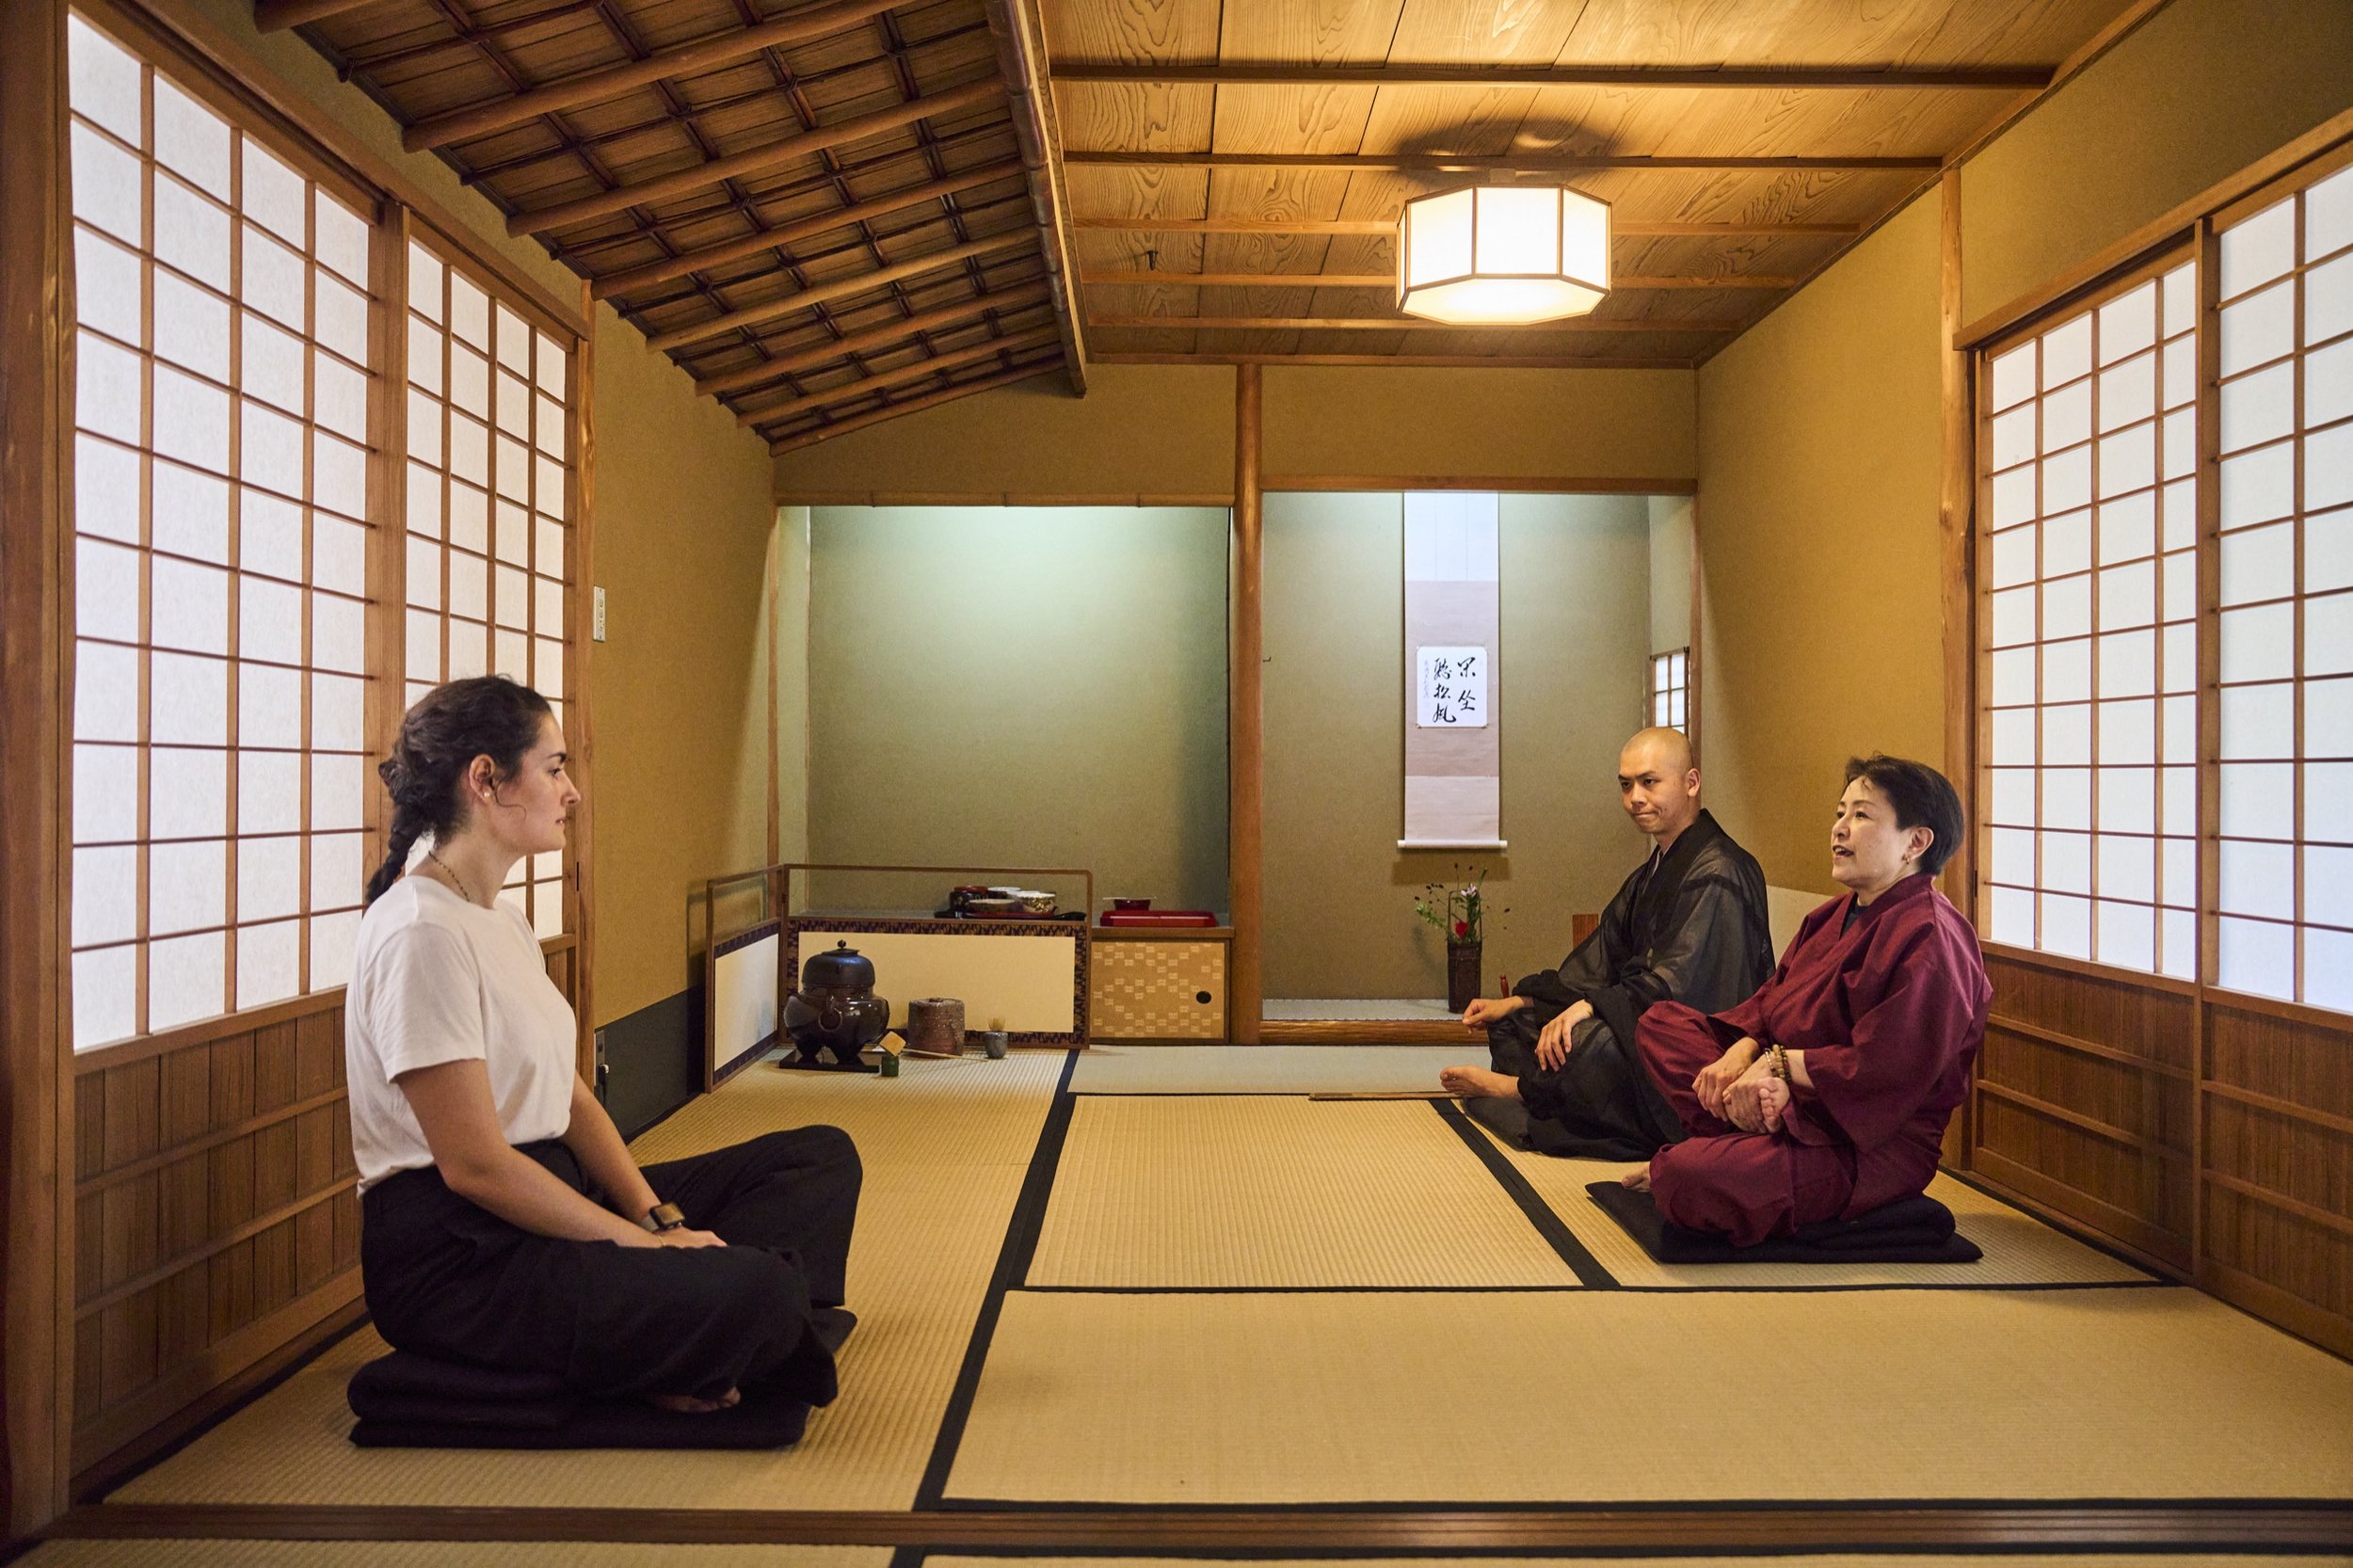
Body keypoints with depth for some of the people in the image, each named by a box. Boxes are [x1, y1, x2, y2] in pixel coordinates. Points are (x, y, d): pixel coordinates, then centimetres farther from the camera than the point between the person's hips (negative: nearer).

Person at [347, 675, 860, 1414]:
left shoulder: (503, 921, 14)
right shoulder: (421, 934, -18)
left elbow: (571, 1098, 12)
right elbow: (473, 1165, -21)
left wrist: (657, 1219, -3)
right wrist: (648, 1242, -16)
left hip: (543, 1195, 11)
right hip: (453, 1259, -11)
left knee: (822, 1156, 4)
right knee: (760, 1292, -34)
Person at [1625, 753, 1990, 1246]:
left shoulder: (1930, 940, -20)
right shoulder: (1836, 916, 13)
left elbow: (1886, 1069, -25)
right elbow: (1772, 999, 13)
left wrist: (1780, 1063, -16)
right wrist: (1742, 1051, -8)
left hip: (1875, 1147, -10)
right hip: (1796, 1100, 10)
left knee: (1689, 1179, -31)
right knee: (1660, 1022, 8)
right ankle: (1754, 1133, -7)